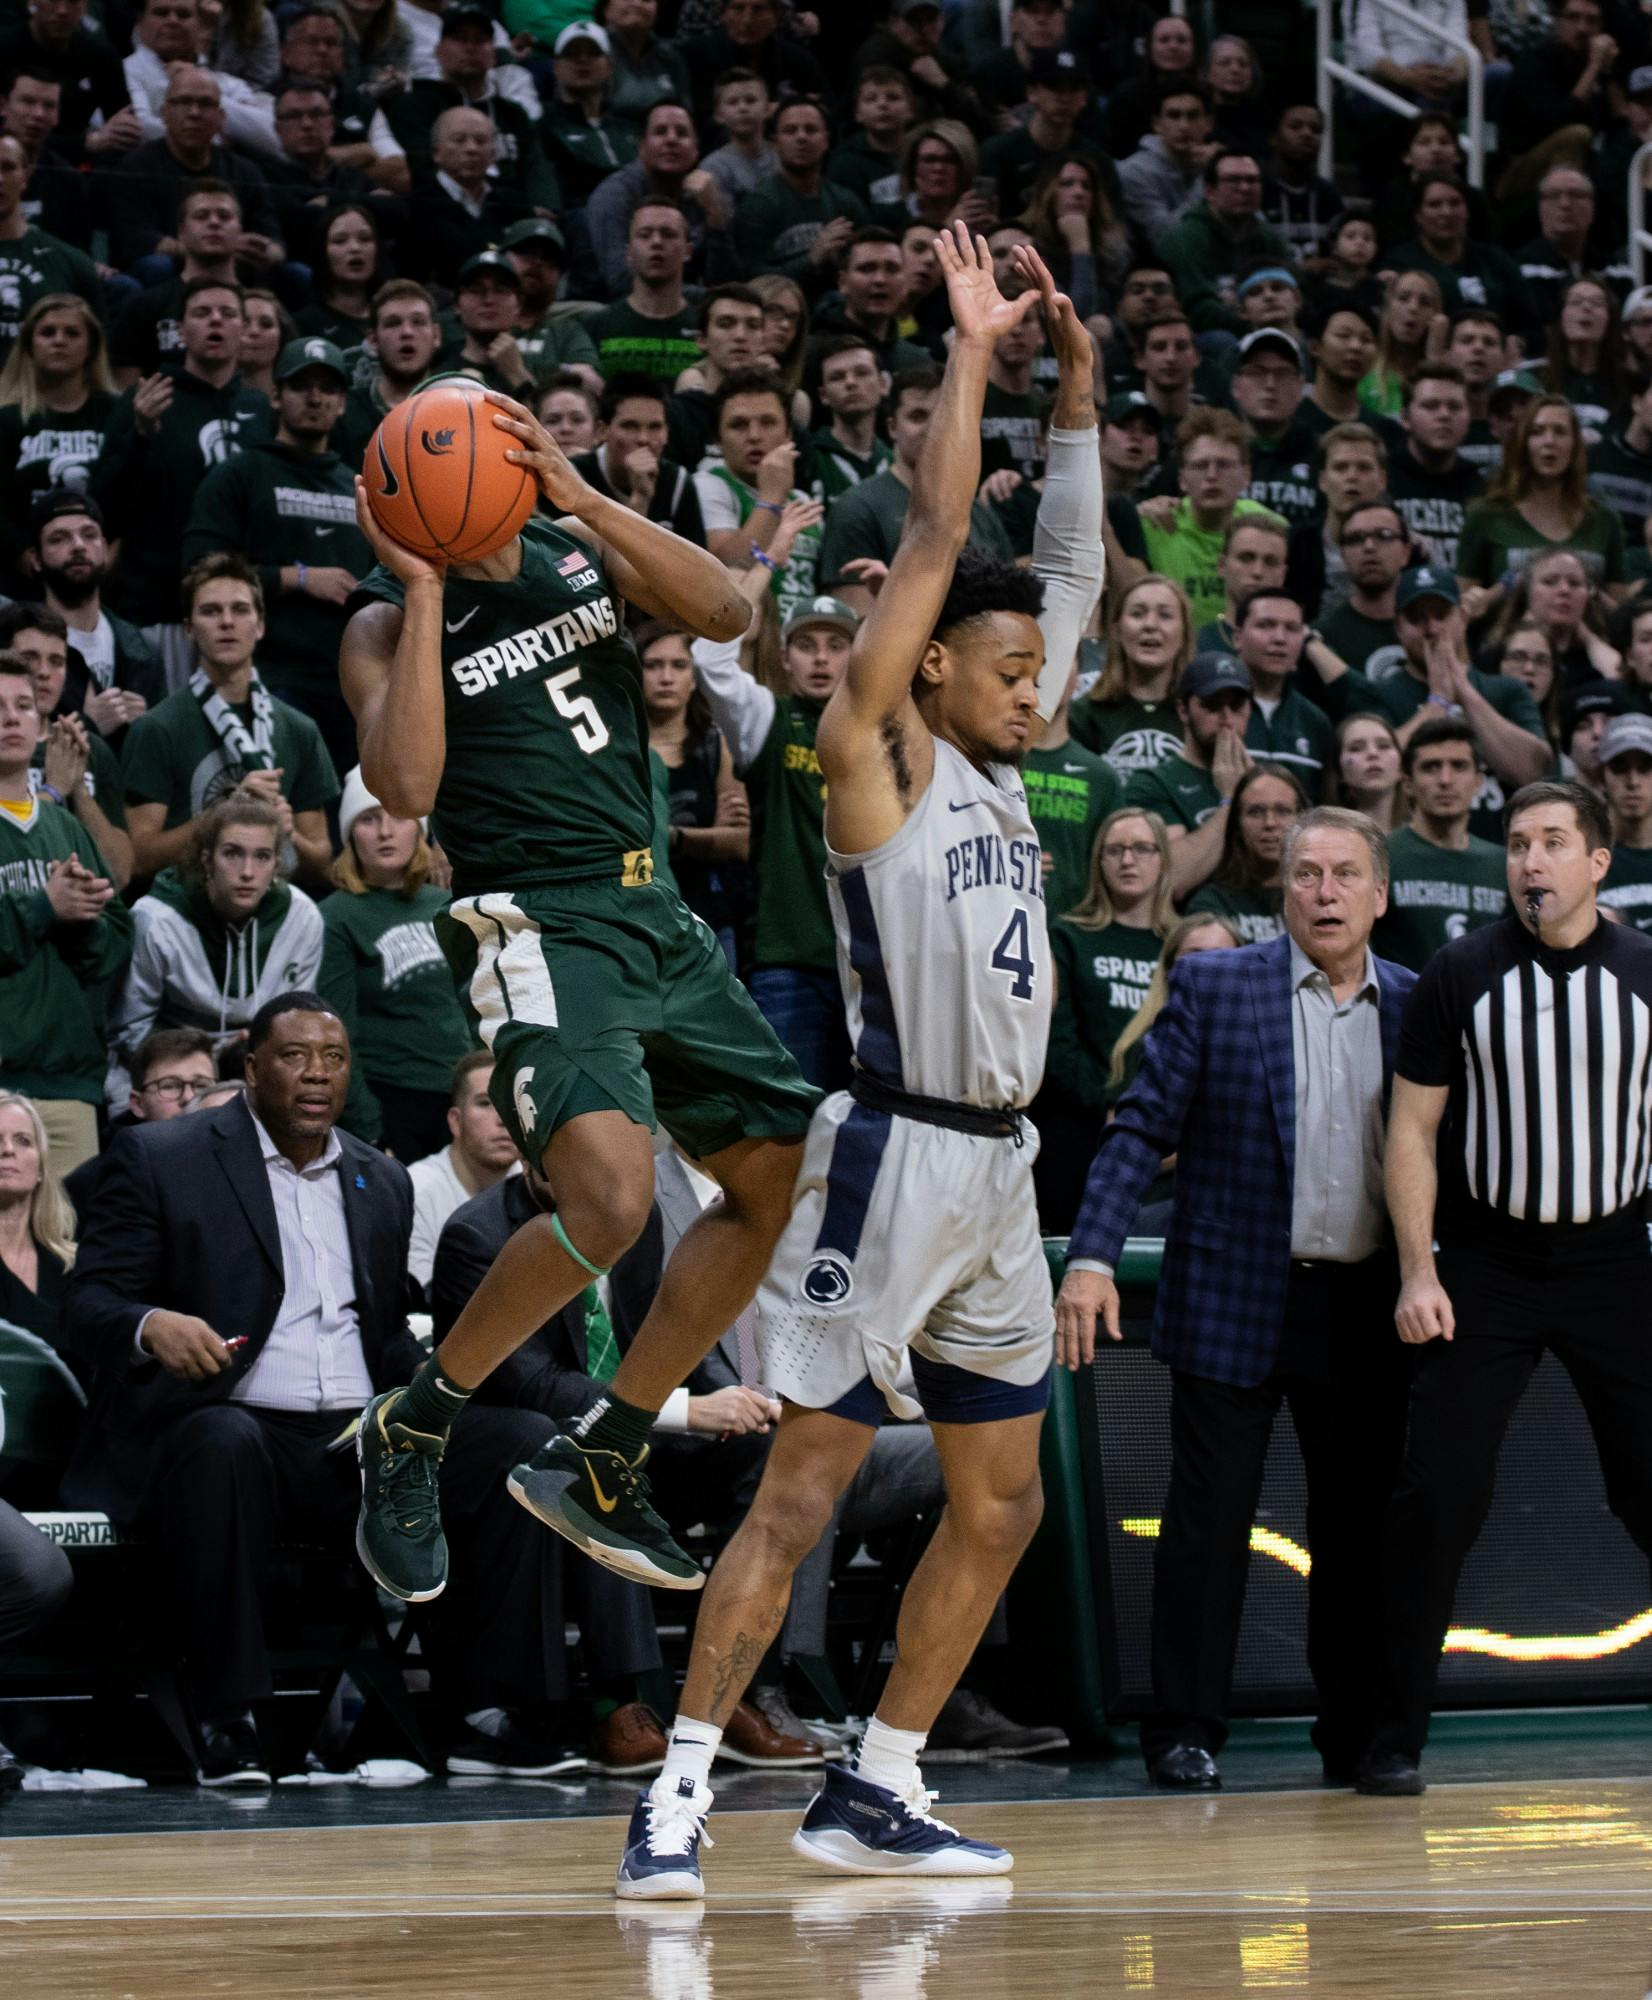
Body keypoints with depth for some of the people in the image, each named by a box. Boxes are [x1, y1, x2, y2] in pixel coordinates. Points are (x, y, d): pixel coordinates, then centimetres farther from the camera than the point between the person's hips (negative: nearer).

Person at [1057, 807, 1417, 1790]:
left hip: (1365, 1305, 2)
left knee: (1361, 1524, 7)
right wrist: (1093, 1257, -13)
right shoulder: (1213, 988, 0)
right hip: (1237, 1296, -2)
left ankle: (1356, 1729, 17)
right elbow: (1143, 1128, -3)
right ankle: (1186, 1730, 8)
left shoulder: (1416, 1005, 7)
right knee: (1210, 1518, 0)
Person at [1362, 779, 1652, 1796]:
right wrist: (1419, 1274, -5)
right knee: (1438, 1493, -7)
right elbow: (1412, 1128, 2)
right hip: (1484, 1267, -1)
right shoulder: (1460, 976, -1)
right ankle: (1396, 1736, 1)